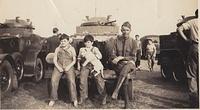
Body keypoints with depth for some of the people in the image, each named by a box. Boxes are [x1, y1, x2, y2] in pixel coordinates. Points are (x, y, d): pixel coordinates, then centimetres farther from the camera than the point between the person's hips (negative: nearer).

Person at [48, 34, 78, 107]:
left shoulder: (72, 49, 13)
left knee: (71, 81, -26)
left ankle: (74, 99, -15)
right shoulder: (57, 49, 17)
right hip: (59, 66, 2)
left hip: (69, 66, -1)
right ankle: (53, 99, -11)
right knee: (54, 80, -23)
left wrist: (69, 66, -10)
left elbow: (74, 60, 7)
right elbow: (55, 60, 10)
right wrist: (58, 67, -8)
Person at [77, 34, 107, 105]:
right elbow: (79, 58, 27)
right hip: (85, 65, 2)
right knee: (82, 79, -23)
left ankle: (104, 96, -8)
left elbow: (100, 56, -1)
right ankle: (83, 96, -7)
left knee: (99, 78, -22)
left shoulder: (95, 49, 14)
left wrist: (91, 54, -13)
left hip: (94, 65, -2)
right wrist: (78, 65, 11)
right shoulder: (82, 49, 22)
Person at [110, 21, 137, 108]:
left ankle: (116, 91, -41)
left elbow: (133, 57, -1)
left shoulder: (133, 42, 3)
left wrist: (121, 57, -15)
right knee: (124, 75, -31)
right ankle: (127, 102, -29)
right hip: (118, 64, 1)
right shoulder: (117, 40, 5)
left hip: (129, 63, -1)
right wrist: (116, 59, -18)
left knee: (126, 67, -38)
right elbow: (113, 54, 5)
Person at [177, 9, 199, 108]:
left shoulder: (192, 22, 5)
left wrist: (186, 39, 1)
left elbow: (179, 29, -6)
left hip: (195, 47, -2)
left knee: (192, 75, 4)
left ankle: (194, 102, 0)